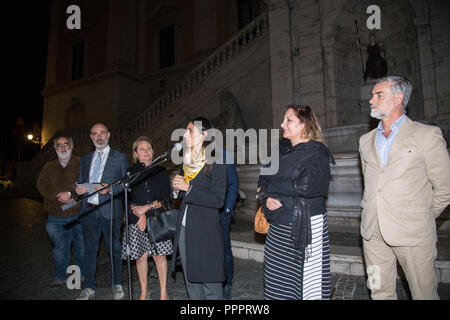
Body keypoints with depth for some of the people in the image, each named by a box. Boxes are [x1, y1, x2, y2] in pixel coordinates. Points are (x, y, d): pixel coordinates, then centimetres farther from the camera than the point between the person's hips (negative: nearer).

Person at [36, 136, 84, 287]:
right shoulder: (48, 167, 13)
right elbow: (41, 185, 0)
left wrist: (69, 193, -20)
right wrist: (58, 195, -15)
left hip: (78, 214, -2)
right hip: (56, 217, 2)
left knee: (82, 246, 7)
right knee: (60, 248, 10)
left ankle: (83, 275, 24)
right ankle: (60, 277, 25)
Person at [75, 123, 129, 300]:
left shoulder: (120, 157, 4)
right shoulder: (85, 159, 17)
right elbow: (80, 182, 20)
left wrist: (110, 189, -18)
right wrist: (78, 189, -3)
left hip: (110, 211, -3)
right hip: (88, 210, 4)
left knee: (114, 249, 6)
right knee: (90, 250, 11)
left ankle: (116, 285, 22)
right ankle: (89, 288, 24)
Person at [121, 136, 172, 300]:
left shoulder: (161, 171, 7)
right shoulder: (130, 173, 7)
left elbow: (165, 198, 0)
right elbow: (128, 200, 0)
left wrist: (147, 207, -11)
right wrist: (140, 215, -12)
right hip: (136, 221, 1)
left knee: (159, 255, 2)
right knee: (141, 257, 6)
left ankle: (163, 292, 17)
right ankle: (144, 292, 25)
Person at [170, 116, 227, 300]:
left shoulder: (216, 163, -11)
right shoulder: (187, 162, 11)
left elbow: (218, 200, -16)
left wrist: (188, 188, -16)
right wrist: (177, 187, -1)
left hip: (206, 231, -7)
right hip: (185, 229, 7)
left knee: (210, 284, 4)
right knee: (191, 281, 18)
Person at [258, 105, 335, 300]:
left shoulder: (317, 153, -6)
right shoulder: (281, 151, 13)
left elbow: (305, 186, -20)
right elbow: (263, 183, 12)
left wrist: (270, 187, -10)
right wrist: (267, 199, -9)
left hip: (305, 227, -5)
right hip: (278, 226, 6)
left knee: (307, 280, 3)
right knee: (277, 283, 11)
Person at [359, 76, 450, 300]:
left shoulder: (427, 136, -2)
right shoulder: (366, 141, 13)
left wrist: (422, 218, 7)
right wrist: (372, 212, 14)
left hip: (412, 233, -4)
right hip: (373, 233, 4)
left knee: (424, 293, 8)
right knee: (380, 293, 12)